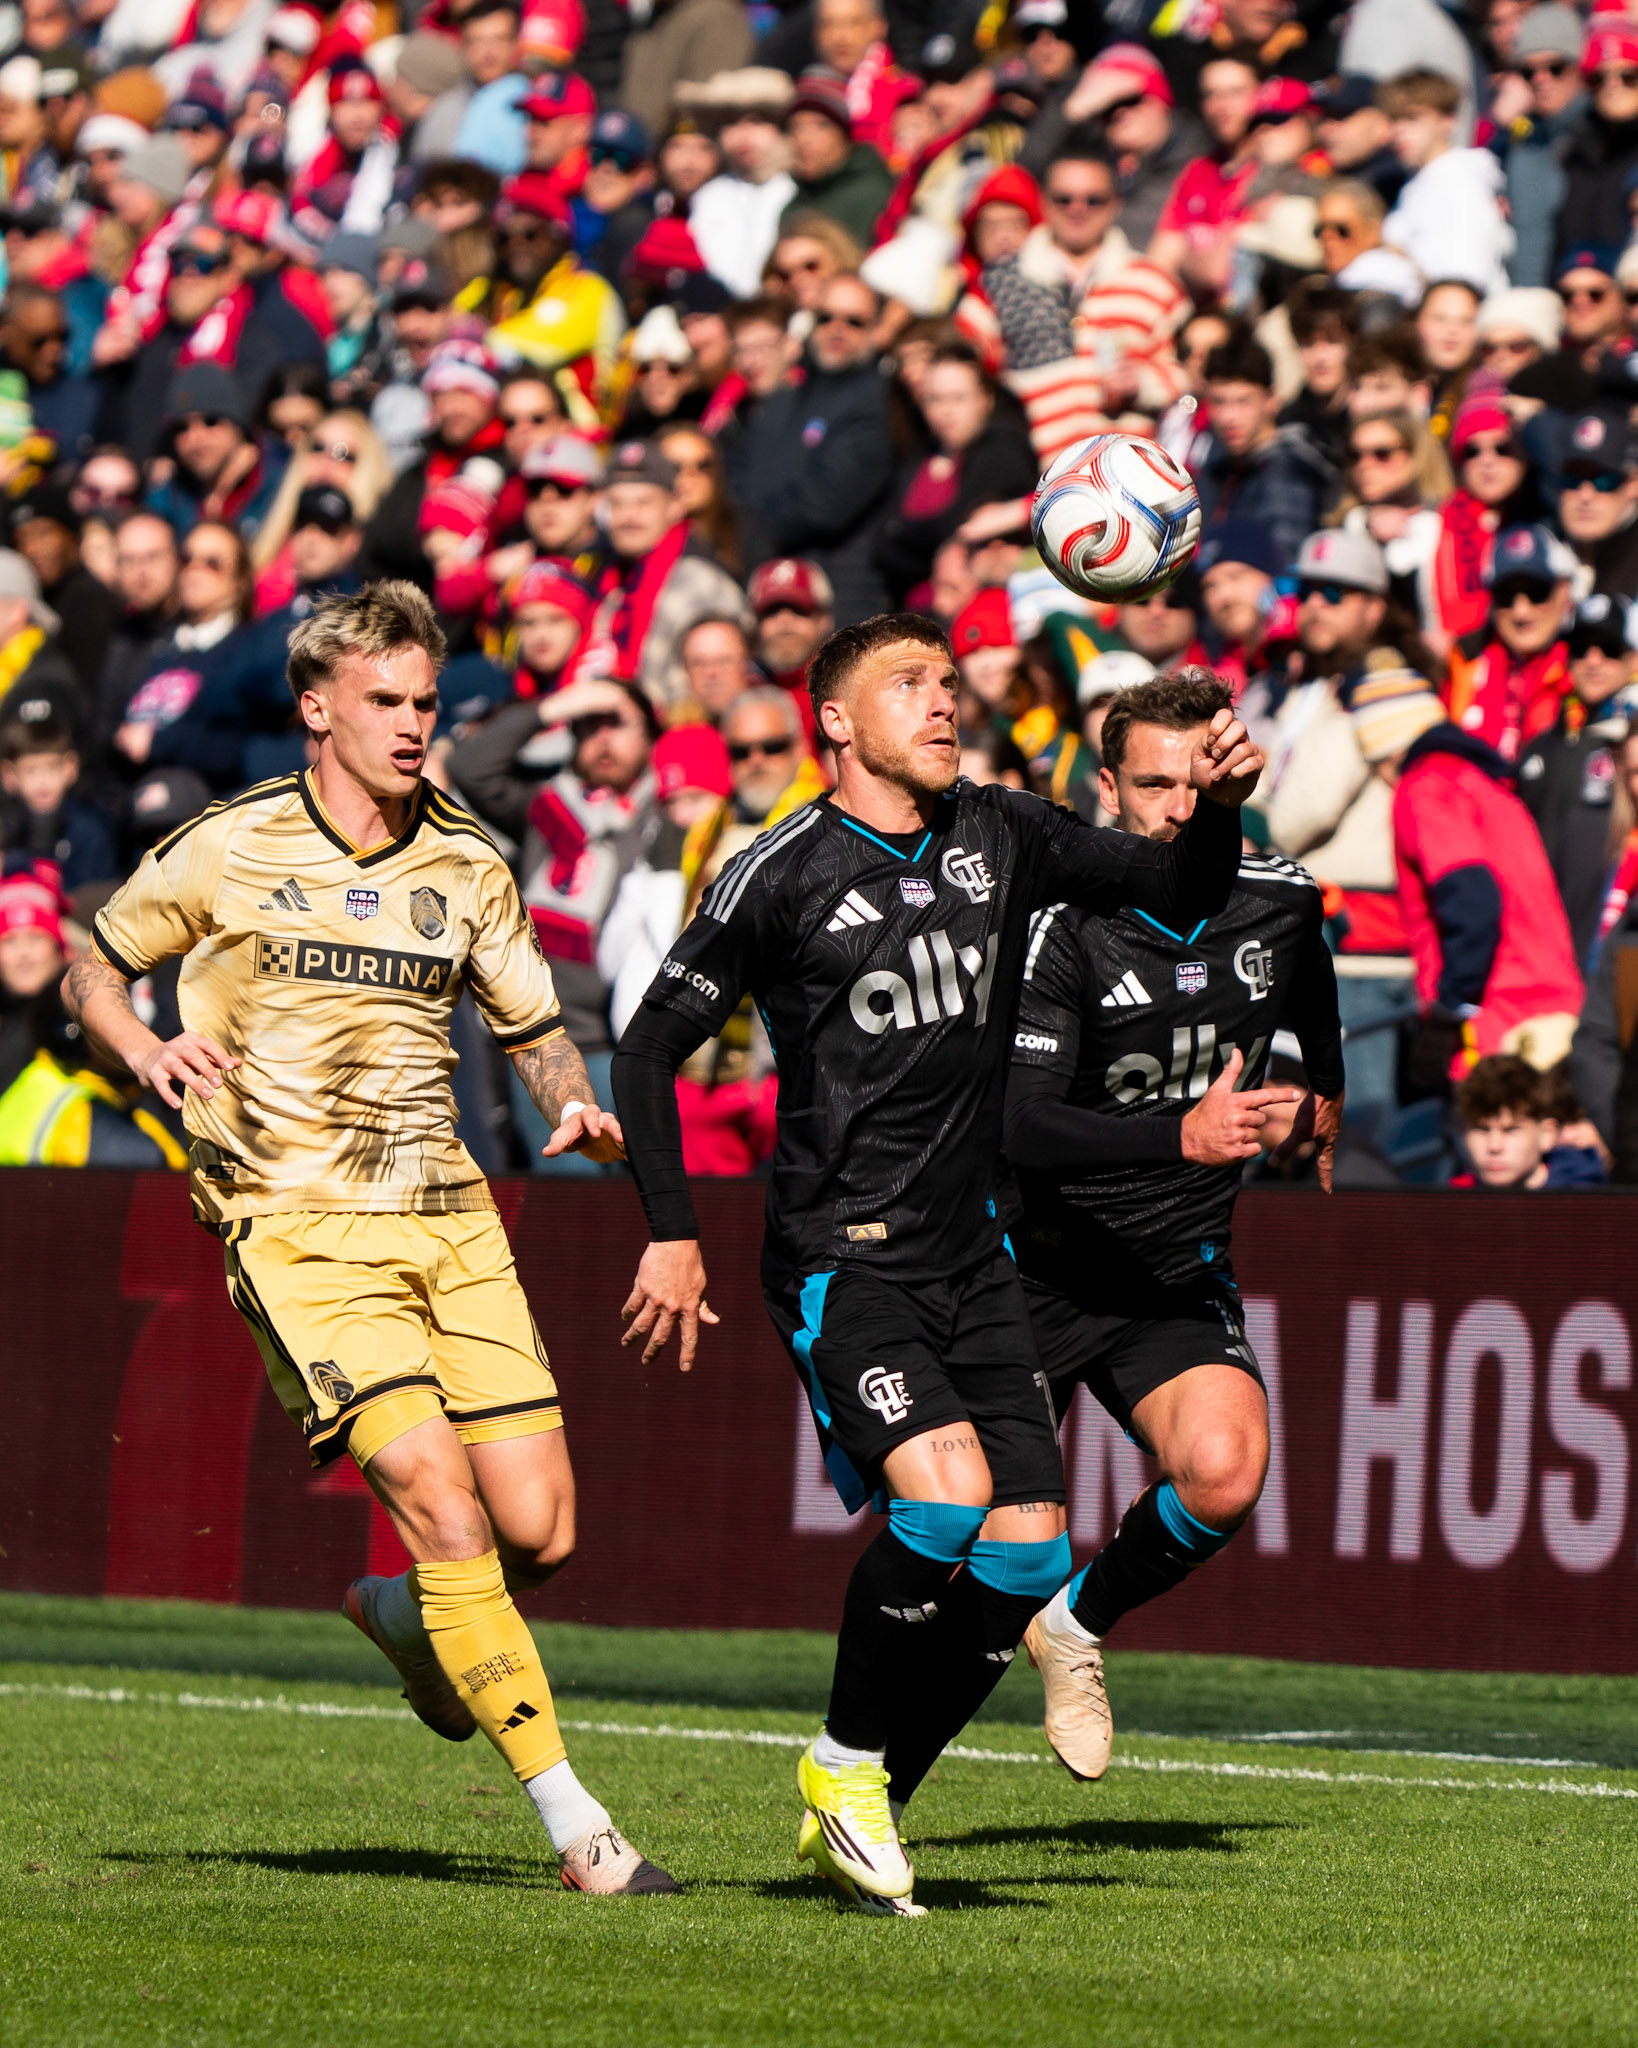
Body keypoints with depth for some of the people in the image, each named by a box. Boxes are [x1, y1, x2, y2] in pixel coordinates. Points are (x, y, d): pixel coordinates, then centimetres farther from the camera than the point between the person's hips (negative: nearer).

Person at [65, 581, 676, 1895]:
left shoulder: (466, 866, 9)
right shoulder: (229, 851, -1)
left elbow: (535, 1028, 18)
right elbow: (91, 970, 10)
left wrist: (573, 1106, -4)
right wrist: (146, 1050, -11)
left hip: (447, 1218, 5)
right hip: (300, 1229, -5)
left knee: (540, 1532, -4)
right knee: (448, 1514, -18)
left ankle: (397, 1615, 32)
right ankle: (575, 1822, -15)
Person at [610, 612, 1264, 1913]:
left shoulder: (1001, 839, 9)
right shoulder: (783, 875, -6)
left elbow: (1182, 892, 12)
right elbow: (651, 1048, 0)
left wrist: (1223, 809, -9)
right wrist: (673, 1232, -6)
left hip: (971, 1256, 6)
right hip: (841, 1258, -6)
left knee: (1029, 1549, -3)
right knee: (947, 1488, -26)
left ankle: (868, 1808, 13)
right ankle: (844, 1761, -4)